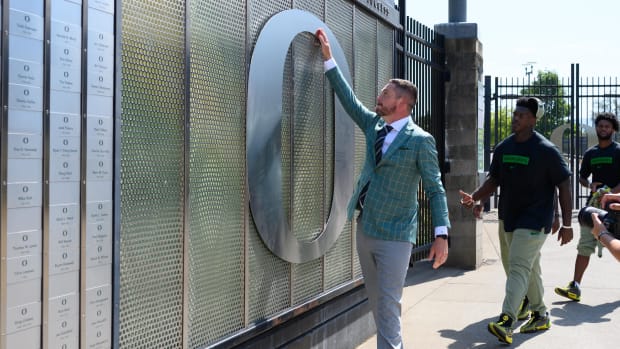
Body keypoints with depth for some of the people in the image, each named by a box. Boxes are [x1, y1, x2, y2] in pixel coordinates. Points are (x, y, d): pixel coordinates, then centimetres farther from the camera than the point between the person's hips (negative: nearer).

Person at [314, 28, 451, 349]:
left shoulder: (420, 140, -10)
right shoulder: (373, 125, 8)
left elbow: (435, 189, -10)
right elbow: (348, 98, 17)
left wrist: (441, 234, -17)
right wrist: (328, 59, 16)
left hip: (394, 235, -7)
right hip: (365, 229, 7)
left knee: (388, 304, -8)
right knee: (376, 301, 15)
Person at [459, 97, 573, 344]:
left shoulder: (546, 150, -10)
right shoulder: (503, 148, 8)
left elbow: (564, 186, -7)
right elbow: (493, 180, 13)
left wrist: (566, 224, -10)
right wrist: (474, 197, -6)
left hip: (534, 221, -7)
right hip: (507, 218, 7)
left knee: (519, 268, -17)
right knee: (529, 270, 17)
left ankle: (506, 321, -24)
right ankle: (540, 315, 31)